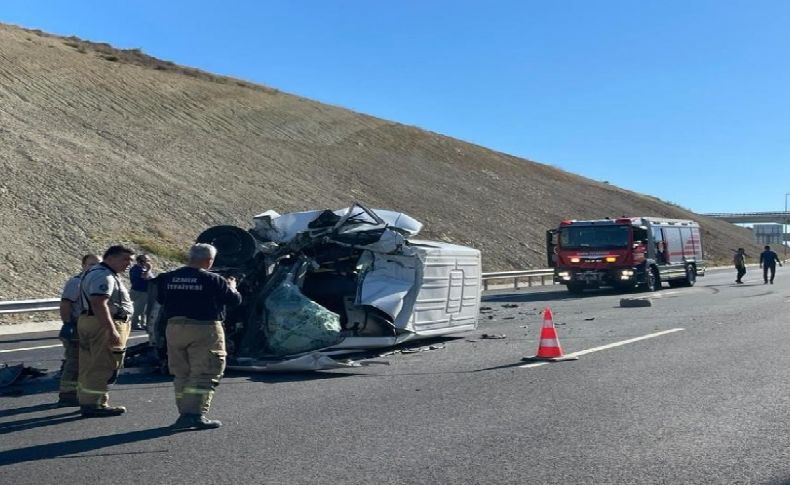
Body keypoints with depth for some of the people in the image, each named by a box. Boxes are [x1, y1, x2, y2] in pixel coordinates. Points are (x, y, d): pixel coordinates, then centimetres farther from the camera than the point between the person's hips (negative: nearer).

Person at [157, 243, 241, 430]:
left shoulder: (168, 278, 4)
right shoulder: (213, 280, -11)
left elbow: (160, 299, 17)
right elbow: (235, 300, -3)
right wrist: (231, 287, 18)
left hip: (174, 328, 6)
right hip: (204, 330, -6)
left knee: (181, 374, 15)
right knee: (203, 374, -2)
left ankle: (184, 414, 18)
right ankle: (195, 414, -11)